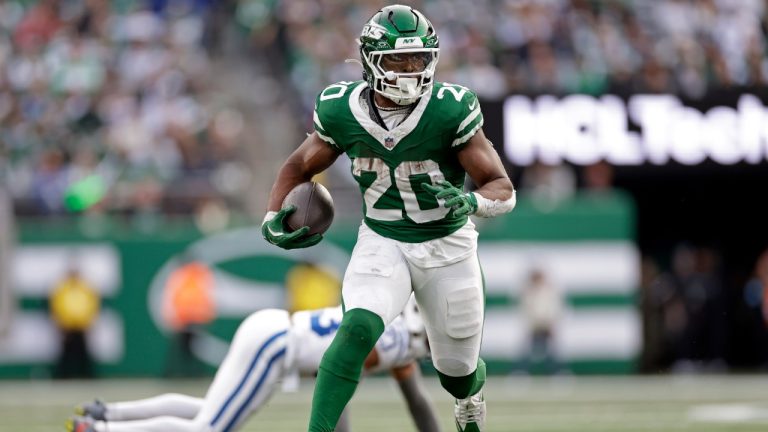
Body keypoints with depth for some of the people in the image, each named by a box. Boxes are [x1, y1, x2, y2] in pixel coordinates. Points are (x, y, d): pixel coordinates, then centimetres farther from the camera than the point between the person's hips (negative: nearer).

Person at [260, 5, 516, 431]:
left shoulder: (450, 111, -21)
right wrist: (274, 218, -10)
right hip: (381, 244, 0)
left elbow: (502, 188, -17)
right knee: (357, 330, -29)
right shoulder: (342, 111, -13)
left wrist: (470, 201, -39)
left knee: (459, 375, 14)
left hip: (447, 246, 0)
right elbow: (299, 166, 6)